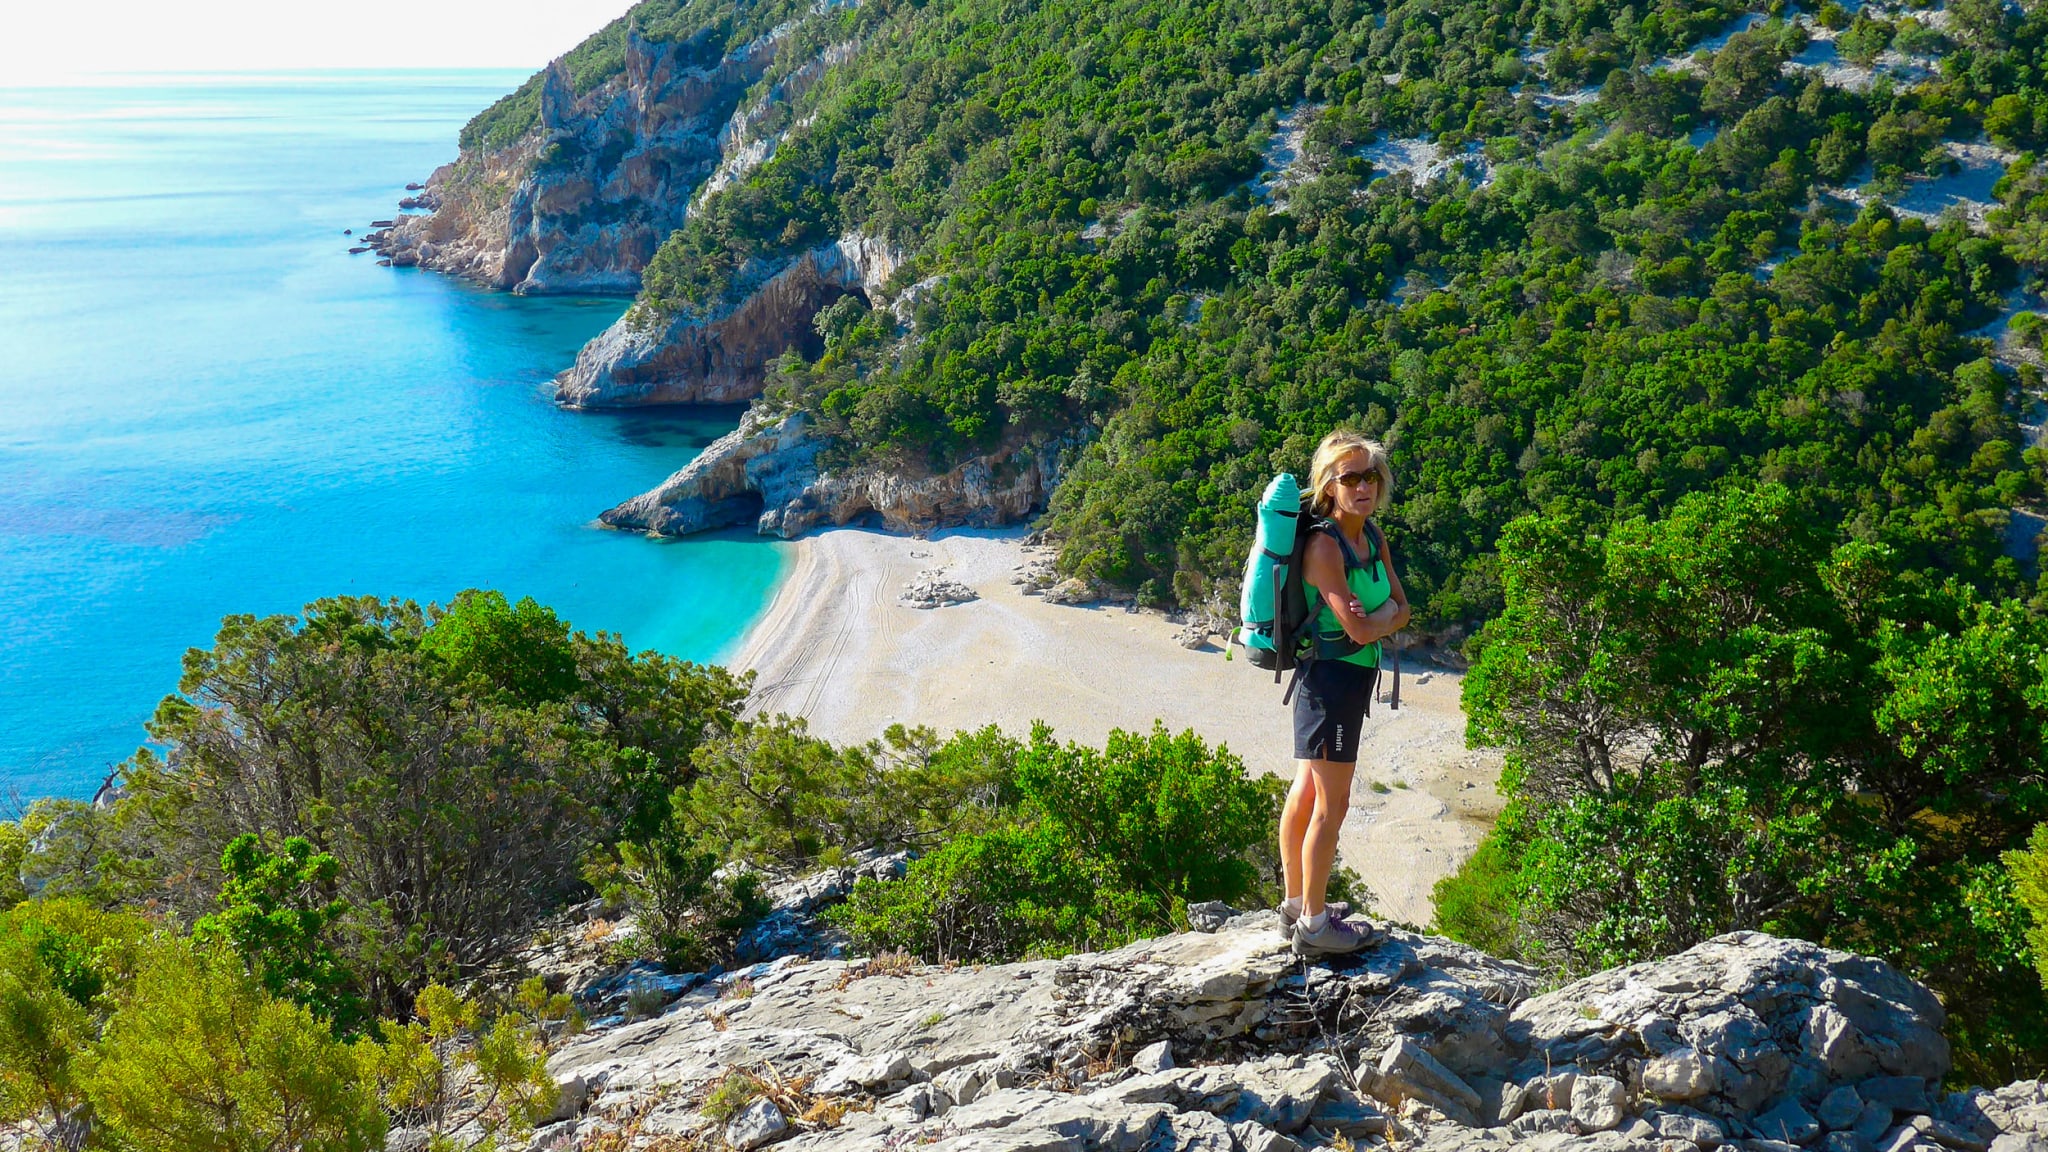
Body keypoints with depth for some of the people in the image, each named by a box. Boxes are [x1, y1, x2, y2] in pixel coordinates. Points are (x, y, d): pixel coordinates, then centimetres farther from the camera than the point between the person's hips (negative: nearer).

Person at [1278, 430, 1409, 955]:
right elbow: (1358, 629, -23)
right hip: (1332, 676, -9)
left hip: (1352, 677, 9)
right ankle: (1314, 924, 7)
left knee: (1306, 793, 17)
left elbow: (1401, 606, 6)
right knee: (1331, 804, -3)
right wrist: (1387, 615, -4)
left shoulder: (1372, 536, 8)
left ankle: (1295, 907, 28)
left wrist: (1377, 615, -14)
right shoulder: (1324, 544, -19)